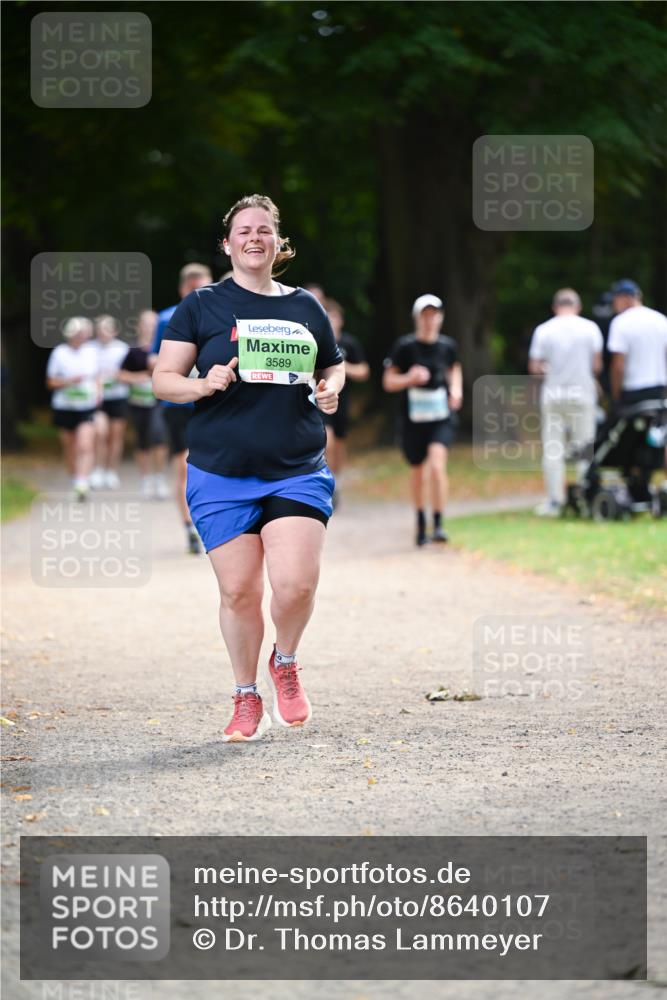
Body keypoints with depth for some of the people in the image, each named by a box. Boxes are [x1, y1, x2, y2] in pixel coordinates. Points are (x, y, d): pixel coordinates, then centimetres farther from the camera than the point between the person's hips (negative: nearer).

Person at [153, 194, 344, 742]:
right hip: (221, 475, -1)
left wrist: (330, 388, 3)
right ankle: (247, 698, 19)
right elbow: (163, 379, 4)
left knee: (296, 583, -15)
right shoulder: (202, 306, 5)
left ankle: (286, 663, 16)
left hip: (298, 472, 1)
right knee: (239, 591, -1)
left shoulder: (306, 307, 13)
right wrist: (203, 384, -16)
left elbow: (333, 367, 26)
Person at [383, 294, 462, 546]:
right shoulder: (405, 346, -6)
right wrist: (409, 378, -22)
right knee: (417, 471, 13)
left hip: (441, 419, 0)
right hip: (412, 419, 0)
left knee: (437, 467, -20)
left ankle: (439, 525, -18)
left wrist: (456, 390, 5)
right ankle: (420, 522, 35)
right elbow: (388, 382, -3)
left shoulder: (447, 345, 1)